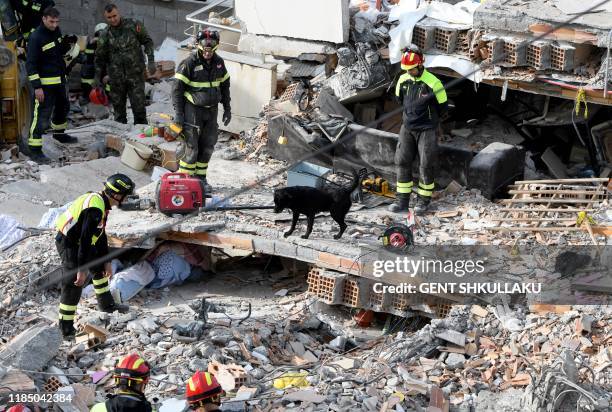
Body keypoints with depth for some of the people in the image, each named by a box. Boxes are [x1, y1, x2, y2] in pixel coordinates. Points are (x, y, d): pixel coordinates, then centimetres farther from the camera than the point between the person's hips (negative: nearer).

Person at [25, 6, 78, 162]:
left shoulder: (56, 31, 5)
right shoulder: (36, 37, -19)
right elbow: (31, 63, -20)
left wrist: (67, 44, -4)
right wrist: (37, 86, -24)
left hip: (60, 80, 9)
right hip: (45, 83, -8)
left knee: (63, 107, 25)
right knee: (42, 115, -10)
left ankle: (59, 133, 47)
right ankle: (34, 149, -8)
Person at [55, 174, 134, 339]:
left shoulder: (101, 202, 4)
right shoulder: (95, 208, -28)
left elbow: (101, 235, 13)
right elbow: (85, 239, -29)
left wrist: (107, 262, 16)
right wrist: (81, 270, -27)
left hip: (78, 240, 10)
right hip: (69, 244, -10)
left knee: (100, 268, 24)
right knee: (73, 285, -11)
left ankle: (107, 304, 42)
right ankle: (66, 330, -7)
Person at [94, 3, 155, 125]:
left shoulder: (134, 25, -2)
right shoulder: (105, 36, 4)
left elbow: (147, 42, 5)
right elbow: (100, 59, 10)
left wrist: (150, 61, -4)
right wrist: (97, 79, 6)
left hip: (135, 74, -2)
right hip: (116, 77, 2)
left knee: (139, 106, -4)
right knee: (118, 107, 7)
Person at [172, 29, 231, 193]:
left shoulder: (219, 62, 4)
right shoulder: (189, 63, -14)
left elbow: (224, 85, 17)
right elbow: (177, 89, -12)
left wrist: (227, 109, 15)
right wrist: (178, 114, -15)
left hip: (211, 111, 6)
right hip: (193, 110, -6)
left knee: (207, 147, 10)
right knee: (192, 148, -8)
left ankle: (201, 178, 23)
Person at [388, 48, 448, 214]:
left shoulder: (433, 83, -17)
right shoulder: (403, 80, -1)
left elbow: (443, 107, -5)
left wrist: (429, 120, 6)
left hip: (427, 130, -5)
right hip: (407, 128, 5)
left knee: (426, 165, 0)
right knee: (402, 162, 2)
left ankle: (423, 200, 13)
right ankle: (402, 200, 9)